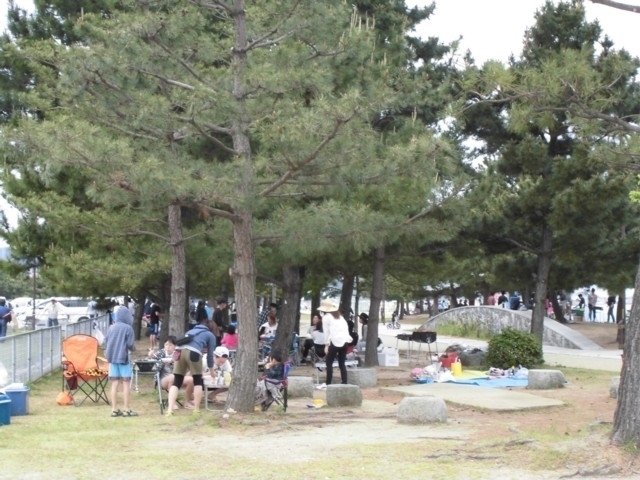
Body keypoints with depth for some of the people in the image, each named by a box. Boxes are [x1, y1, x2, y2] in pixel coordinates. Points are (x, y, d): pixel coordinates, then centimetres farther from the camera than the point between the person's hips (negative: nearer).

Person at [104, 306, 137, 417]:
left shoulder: (111, 328, 8)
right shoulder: (128, 328, -9)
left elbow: (105, 343, 10)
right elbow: (130, 345, -11)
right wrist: (133, 348, 10)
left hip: (112, 358, 5)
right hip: (123, 358, -5)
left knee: (115, 384, 7)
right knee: (126, 383, 0)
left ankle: (114, 409, 8)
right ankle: (126, 409, -1)